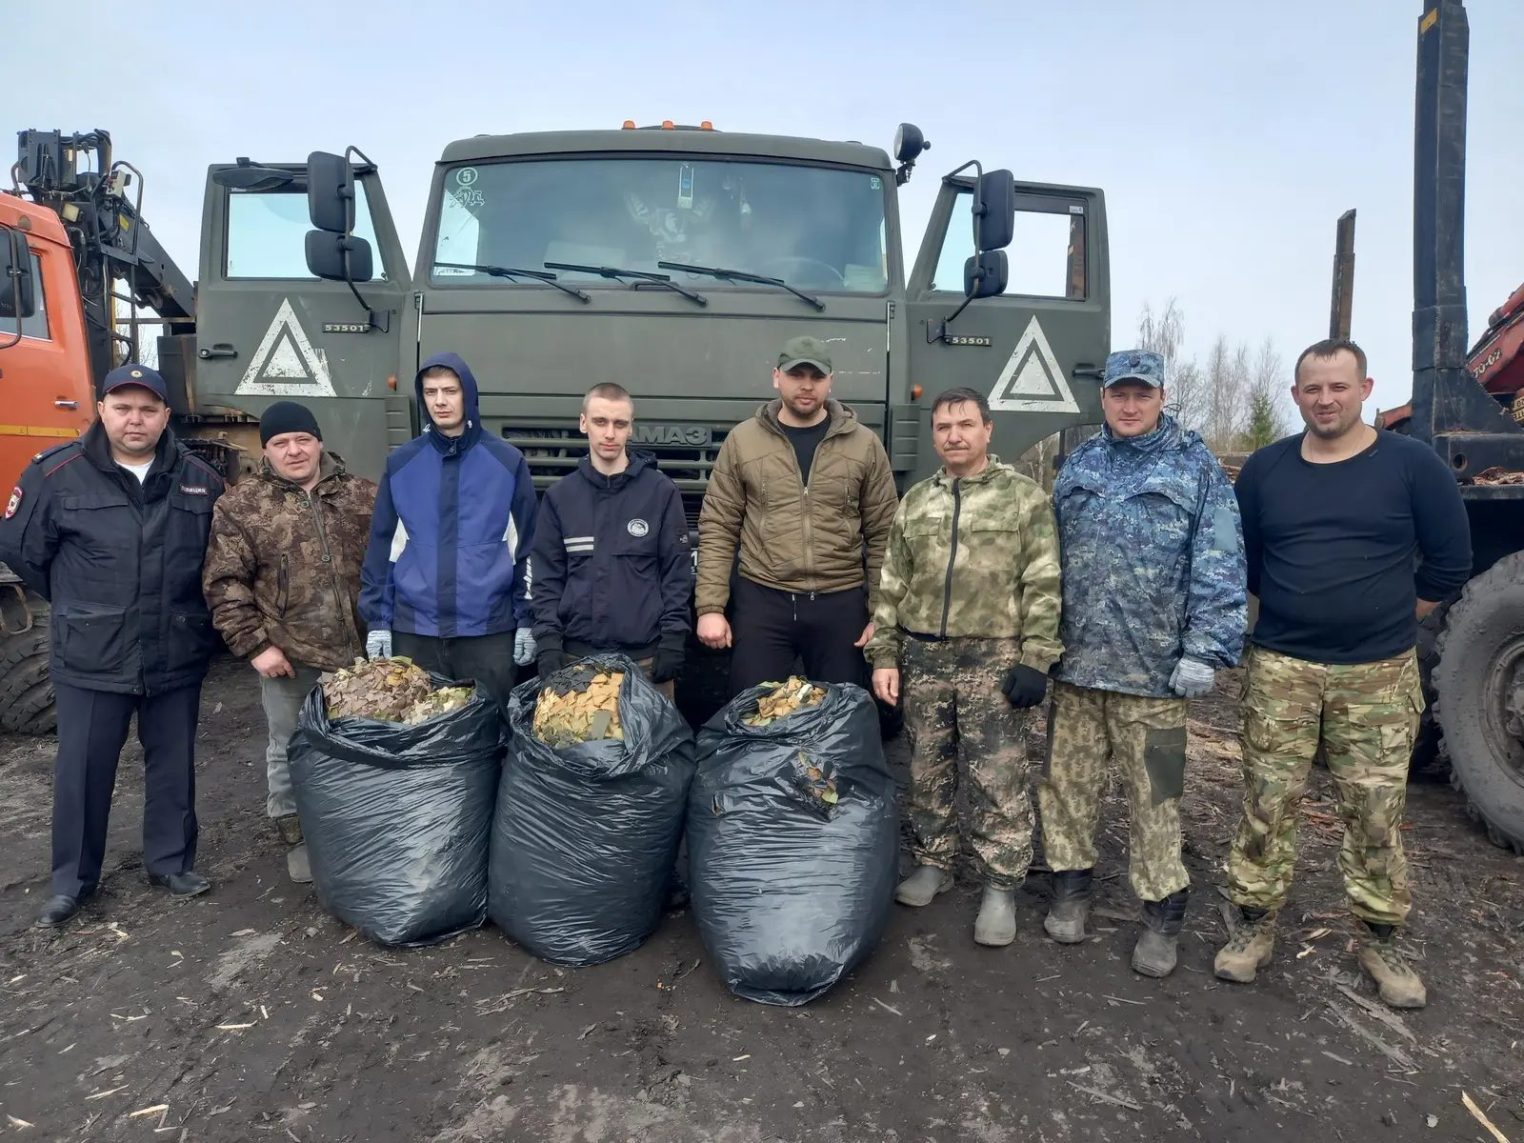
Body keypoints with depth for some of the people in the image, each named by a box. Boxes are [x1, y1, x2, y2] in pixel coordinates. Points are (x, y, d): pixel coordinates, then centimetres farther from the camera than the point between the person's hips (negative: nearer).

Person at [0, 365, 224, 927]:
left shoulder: (200, 480, 0)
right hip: (92, 659, -2)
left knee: (173, 764, 13)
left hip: (178, 656, 2)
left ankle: (172, 861, 29)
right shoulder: (58, 473, -6)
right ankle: (71, 880, 26)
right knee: (82, 770, 8)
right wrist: (77, 604, 7)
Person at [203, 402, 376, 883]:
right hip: (289, 654, -2)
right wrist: (254, 644, -10)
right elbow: (224, 583, -5)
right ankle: (296, 836, 29)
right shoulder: (240, 506, -4)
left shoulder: (362, 496, 3)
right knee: (290, 749, 11)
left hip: (359, 649, 2)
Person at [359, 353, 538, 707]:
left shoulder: (508, 462, -2)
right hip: (414, 630, 2)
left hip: (489, 628, -2)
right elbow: (382, 547, 7)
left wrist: (526, 619, -2)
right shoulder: (401, 463, 4)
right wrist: (378, 620, 3)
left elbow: (526, 546, 1)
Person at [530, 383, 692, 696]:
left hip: (646, 656, -1)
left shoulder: (661, 491, 0)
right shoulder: (559, 495, 5)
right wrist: (548, 642, -4)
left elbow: (677, 572, 0)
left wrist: (673, 640, -6)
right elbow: (548, 578, 5)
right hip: (576, 656, 2)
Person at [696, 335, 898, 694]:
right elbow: (718, 530, 2)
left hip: (841, 603, 1)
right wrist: (710, 606, -4)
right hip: (762, 600, 0)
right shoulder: (742, 440, 3)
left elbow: (882, 535, 4)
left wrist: (882, 612, 0)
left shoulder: (865, 445, 3)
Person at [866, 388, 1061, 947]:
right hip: (922, 658, 4)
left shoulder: (1024, 495, -1)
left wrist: (1035, 659, -11)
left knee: (998, 779, 0)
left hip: (994, 660, -4)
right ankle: (932, 863, 29)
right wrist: (884, 655, 5)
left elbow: (1044, 586, -5)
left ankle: (1001, 884, 13)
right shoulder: (914, 502, 11)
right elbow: (891, 588, 12)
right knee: (926, 771, 13)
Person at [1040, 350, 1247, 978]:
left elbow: (1220, 567, -7)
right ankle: (1071, 885, 30)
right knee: (1066, 781, 11)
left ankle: (1162, 913, 22)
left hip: (1153, 668, -3)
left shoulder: (1197, 468, -1)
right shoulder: (1076, 466, 11)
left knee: (1155, 796, 6)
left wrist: (1205, 649, -14)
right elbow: (1050, 557, 14)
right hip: (1074, 662, 4)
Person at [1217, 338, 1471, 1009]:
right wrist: (1298, 611, 12)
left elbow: (1450, 562, 2)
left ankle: (1381, 941, 25)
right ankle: (1253, 928, 19)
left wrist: (1387, 622, 6)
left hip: (1378, 675, -1)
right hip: (1280, 668, 1)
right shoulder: (1265, 469, 3)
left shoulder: (1411, 464, -3)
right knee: (1266, 805, 5)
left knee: (1376, 814, 7)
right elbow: (1241, 559, 13)